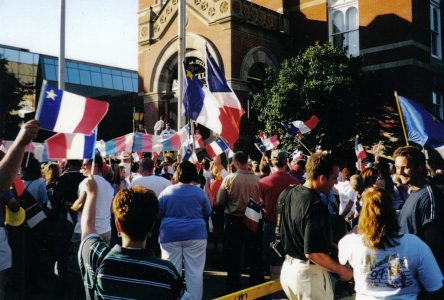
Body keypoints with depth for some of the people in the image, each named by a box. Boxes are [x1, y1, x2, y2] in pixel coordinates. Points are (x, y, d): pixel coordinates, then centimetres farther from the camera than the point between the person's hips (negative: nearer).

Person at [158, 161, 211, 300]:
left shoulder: (167, 191, -2)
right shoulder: (199, 192, -3)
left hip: (170, 235, 1)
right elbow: (208, 213, 10)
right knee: (195, 272, 6)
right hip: (195, 234, 0)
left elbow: (158, 213, 7)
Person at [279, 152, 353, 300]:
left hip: (288, 267, 9)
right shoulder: (315, 205, -25)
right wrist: (341, 270, -14)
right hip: (308, 273, -9)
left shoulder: (292, 194, 4)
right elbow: (312, 253, -26)